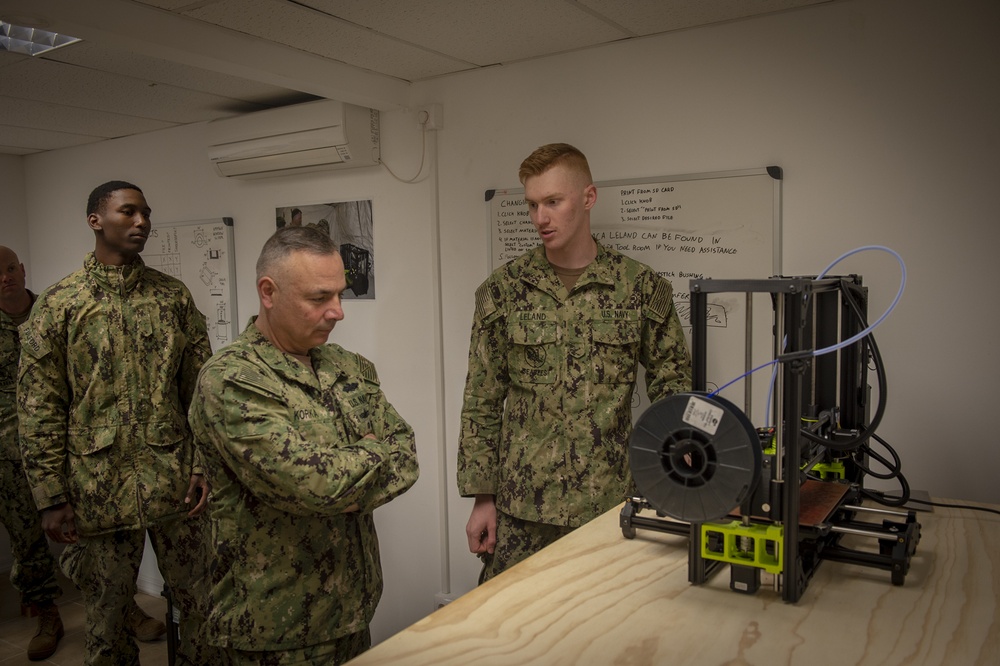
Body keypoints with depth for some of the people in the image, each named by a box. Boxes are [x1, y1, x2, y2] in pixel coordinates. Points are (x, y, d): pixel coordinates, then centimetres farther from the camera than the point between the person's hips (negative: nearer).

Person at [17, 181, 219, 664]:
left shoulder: (174, 296, 4)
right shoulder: (57, 305, -2)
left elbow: (201, 389, 4)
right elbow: (39, 411, -3)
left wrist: (205, 465, -2)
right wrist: (51, 498, -6)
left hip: (176, 484, 2)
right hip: (98, 492, -1)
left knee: (202, 606, 11)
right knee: (108, 620, 14)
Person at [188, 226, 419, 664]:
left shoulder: (350, 368, 4)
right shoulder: (229, 382, -19)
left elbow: (406, 458, -1)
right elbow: (315, 483, -29)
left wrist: (340, 474, -19)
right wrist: (374, 453, -11)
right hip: (279, 629, -6)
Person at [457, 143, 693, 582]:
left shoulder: (642, 288, -1)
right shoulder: (503, 291, 0)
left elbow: (672, 382, 8)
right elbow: (481, 402, 3)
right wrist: (483, 497, 0)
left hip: (610, 505, 0)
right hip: (522, 508, 1)